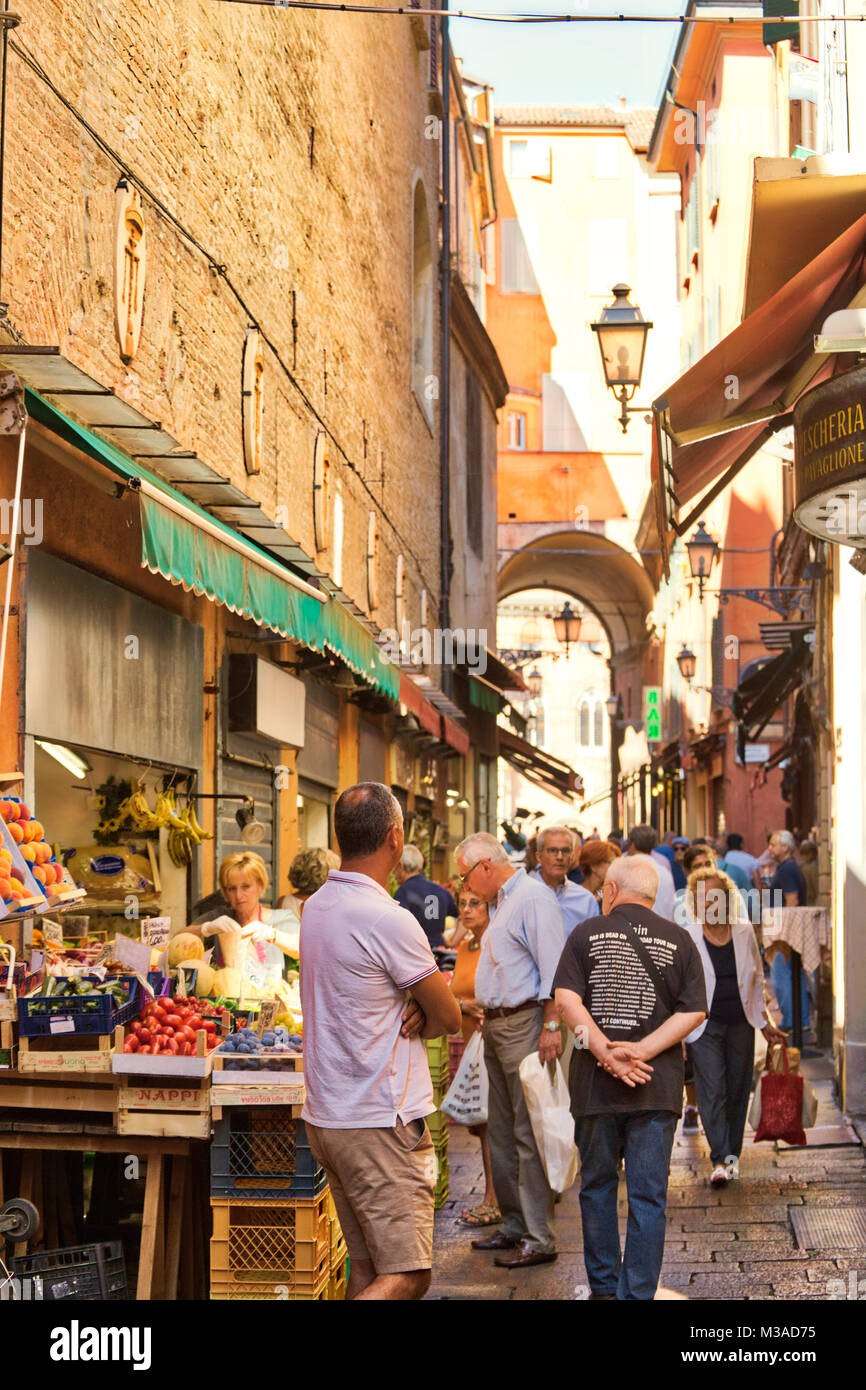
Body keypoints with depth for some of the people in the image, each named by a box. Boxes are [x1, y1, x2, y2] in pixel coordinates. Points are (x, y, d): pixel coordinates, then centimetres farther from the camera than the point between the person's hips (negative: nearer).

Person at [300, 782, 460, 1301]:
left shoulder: (316, 907, 9)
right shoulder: (390, 920, -18)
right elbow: (449, 1017, -8)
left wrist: (411, 1008, -3)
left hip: (325, 1116, 9)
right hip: (380, 1124, -9)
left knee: (366, 1268, 13)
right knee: (407, 1277, -7)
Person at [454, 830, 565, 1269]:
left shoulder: (533, 898, -13)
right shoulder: (503, 901, 18)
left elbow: (553, 968, -19)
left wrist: (551, 1026, -23)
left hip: (525, 1024, -10)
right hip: (497, 1026, 10)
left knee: (529, 1135, -8)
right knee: (501, 1134, 14)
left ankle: (539, 1240, -5)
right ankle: (514, 1227, 23)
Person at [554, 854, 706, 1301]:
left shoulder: (586, 933, 3)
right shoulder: (679, 940, 5)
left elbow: (566, 999, -10)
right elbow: (694, 1011, -4)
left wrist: (607, 1054, -13)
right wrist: (640, 1052, -10)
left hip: (596, 1083, 0)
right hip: (657, 1085, 0)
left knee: (597, 1185, 15)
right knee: (648, 1197, 3)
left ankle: (603, 1287, 23)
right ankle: (637, 1294, 0)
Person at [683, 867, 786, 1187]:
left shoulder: (744, 931, 3)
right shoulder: (686, 938, -6)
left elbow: (757, 978, 15)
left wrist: (764, 1021, 16)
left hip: (741, 1023, 3)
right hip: (704, 1025, -3)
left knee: (738, 1090, 7)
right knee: (712, 1091, -12)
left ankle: (732, 1153, 21)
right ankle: (720, 1160, -13)